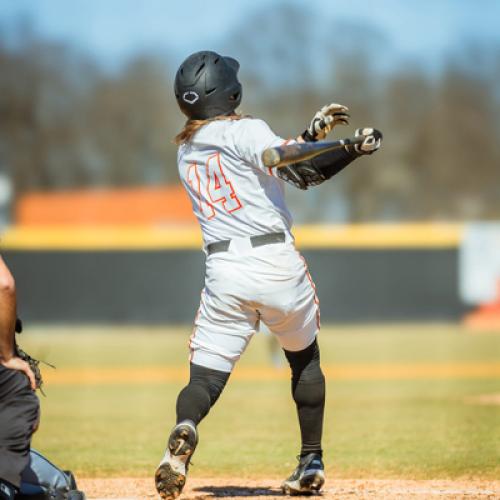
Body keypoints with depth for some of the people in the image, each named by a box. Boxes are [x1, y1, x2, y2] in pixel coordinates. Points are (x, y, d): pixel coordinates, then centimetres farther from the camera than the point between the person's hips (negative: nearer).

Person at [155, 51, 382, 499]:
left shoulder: (185, 152, 17)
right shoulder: (245, 131, -2)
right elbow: (300, 172, -16)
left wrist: (312, 133, 18)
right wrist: (357, 148, -8)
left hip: (224, 273, 3)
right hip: (276, 261, -3)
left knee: (206, 374, 0)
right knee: (304, 358, 21)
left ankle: (184, 430, -33)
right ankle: (311, 463, 23)